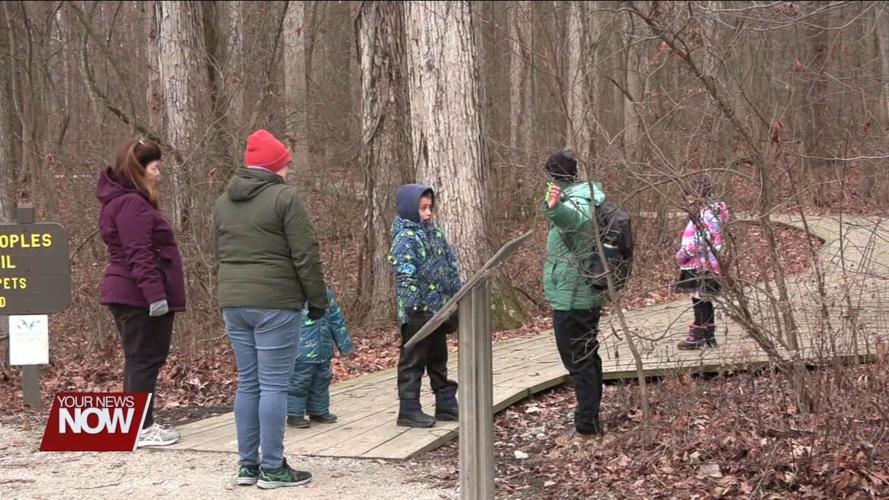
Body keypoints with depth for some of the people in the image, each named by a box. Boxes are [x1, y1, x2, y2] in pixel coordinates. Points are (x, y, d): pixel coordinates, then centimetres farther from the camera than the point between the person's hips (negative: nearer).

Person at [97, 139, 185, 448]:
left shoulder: (121, 201, 18)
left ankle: (138, 424, 22)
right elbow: (139, 254, -24)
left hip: (125, 294, 11)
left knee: (139, 360, 16)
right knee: (146, 360, -5)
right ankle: (141, 429, -3)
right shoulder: (133, 204, -16)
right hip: (139, 295, -11)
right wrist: (155, 293, -28)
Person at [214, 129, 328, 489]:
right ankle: (272, 468, -1)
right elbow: (305, 256, -10)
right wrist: (318, 300, -2)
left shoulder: (224, 202, 14)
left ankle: (247, 464, 15)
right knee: (274, 386, -3)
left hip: (233, 303, 7)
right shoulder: (284, 198, -8)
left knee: (247, 384, 12)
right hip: (275, 303, -7)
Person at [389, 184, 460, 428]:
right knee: (413, 361, -1)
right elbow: (406, 277, -21)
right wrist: (412, 311, -26)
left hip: (439, 309, 8)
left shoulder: (435, 232, 12)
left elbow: (451, 266, 17)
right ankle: (408, 410, 5)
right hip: (418, 311, -8)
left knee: (438, 360, 17)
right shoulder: (405, 238, -13)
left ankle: (446, 405, 26)